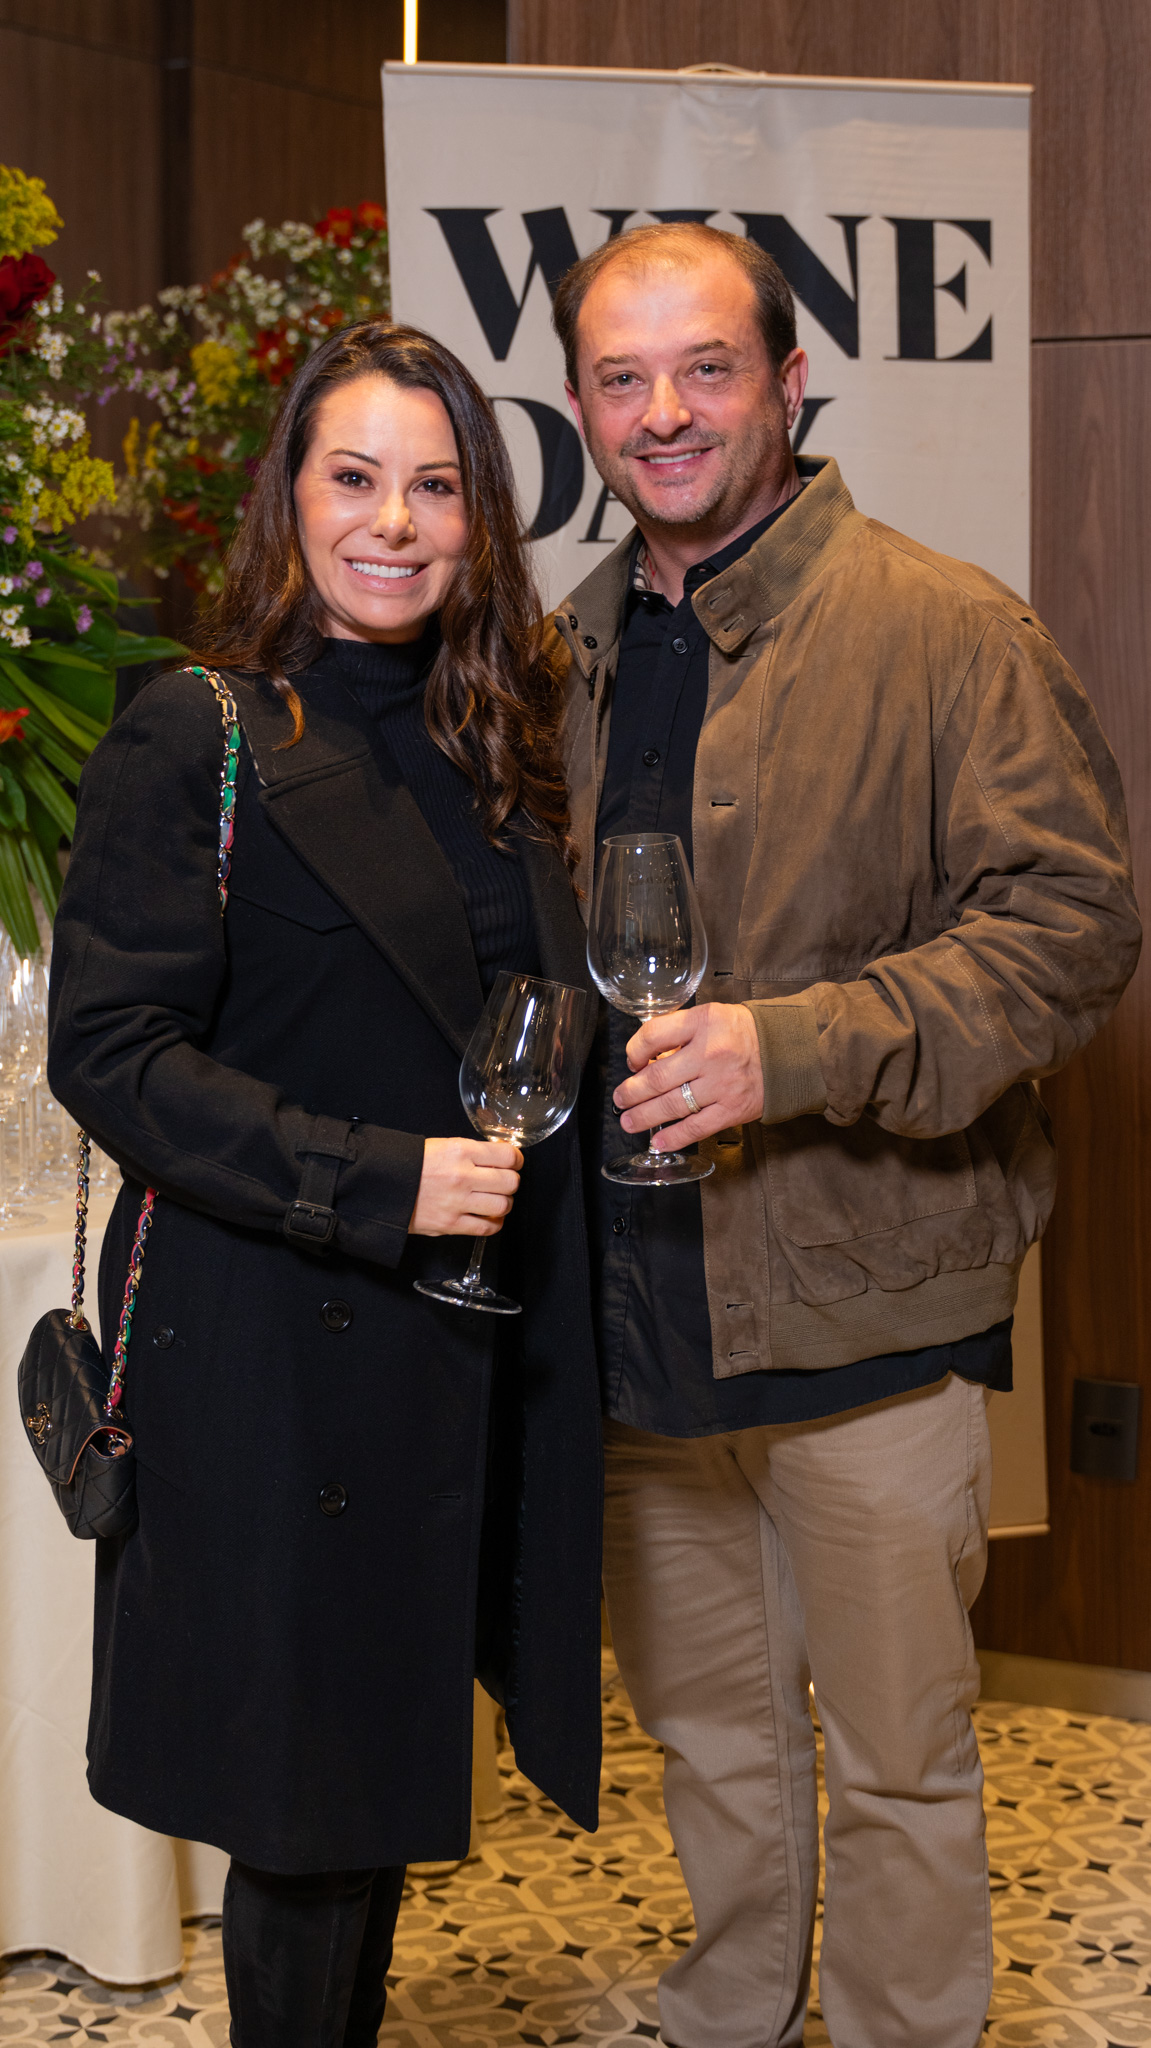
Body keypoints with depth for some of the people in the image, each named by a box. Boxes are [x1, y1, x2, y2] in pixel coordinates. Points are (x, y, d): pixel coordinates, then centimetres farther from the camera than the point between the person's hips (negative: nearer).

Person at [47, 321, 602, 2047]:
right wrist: (377, 1184, -22)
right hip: (285, 1358, -6)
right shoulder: (194, 741, -10)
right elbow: (108, 1053, -16)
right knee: (309, 1797, 5)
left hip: (471, 1350, 6)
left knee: (393, 1759, 17)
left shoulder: (487, 741, 11)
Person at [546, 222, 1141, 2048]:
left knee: (898, 1757, 7)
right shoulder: (568, 656, 10)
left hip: (862, 1300, -5)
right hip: (639, 1302, 6)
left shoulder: (950, 631, -9)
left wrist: (798, 1045, -24)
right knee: (708, 1729, 21)